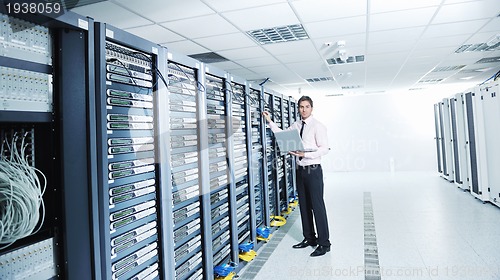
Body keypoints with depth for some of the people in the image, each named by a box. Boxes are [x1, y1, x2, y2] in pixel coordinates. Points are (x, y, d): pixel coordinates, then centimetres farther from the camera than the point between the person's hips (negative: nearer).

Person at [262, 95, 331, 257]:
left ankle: (324, 243, 9)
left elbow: (324, 149, -14)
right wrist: (270, 121, 11)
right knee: (304, 206, 14)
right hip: (300, 170, 7)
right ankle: (309, 238, 28)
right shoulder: (296, 125, 11)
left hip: (313, 170, -7)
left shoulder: (317, 126, -9)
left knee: (317, 206, -3)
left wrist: (305, 154, -24)